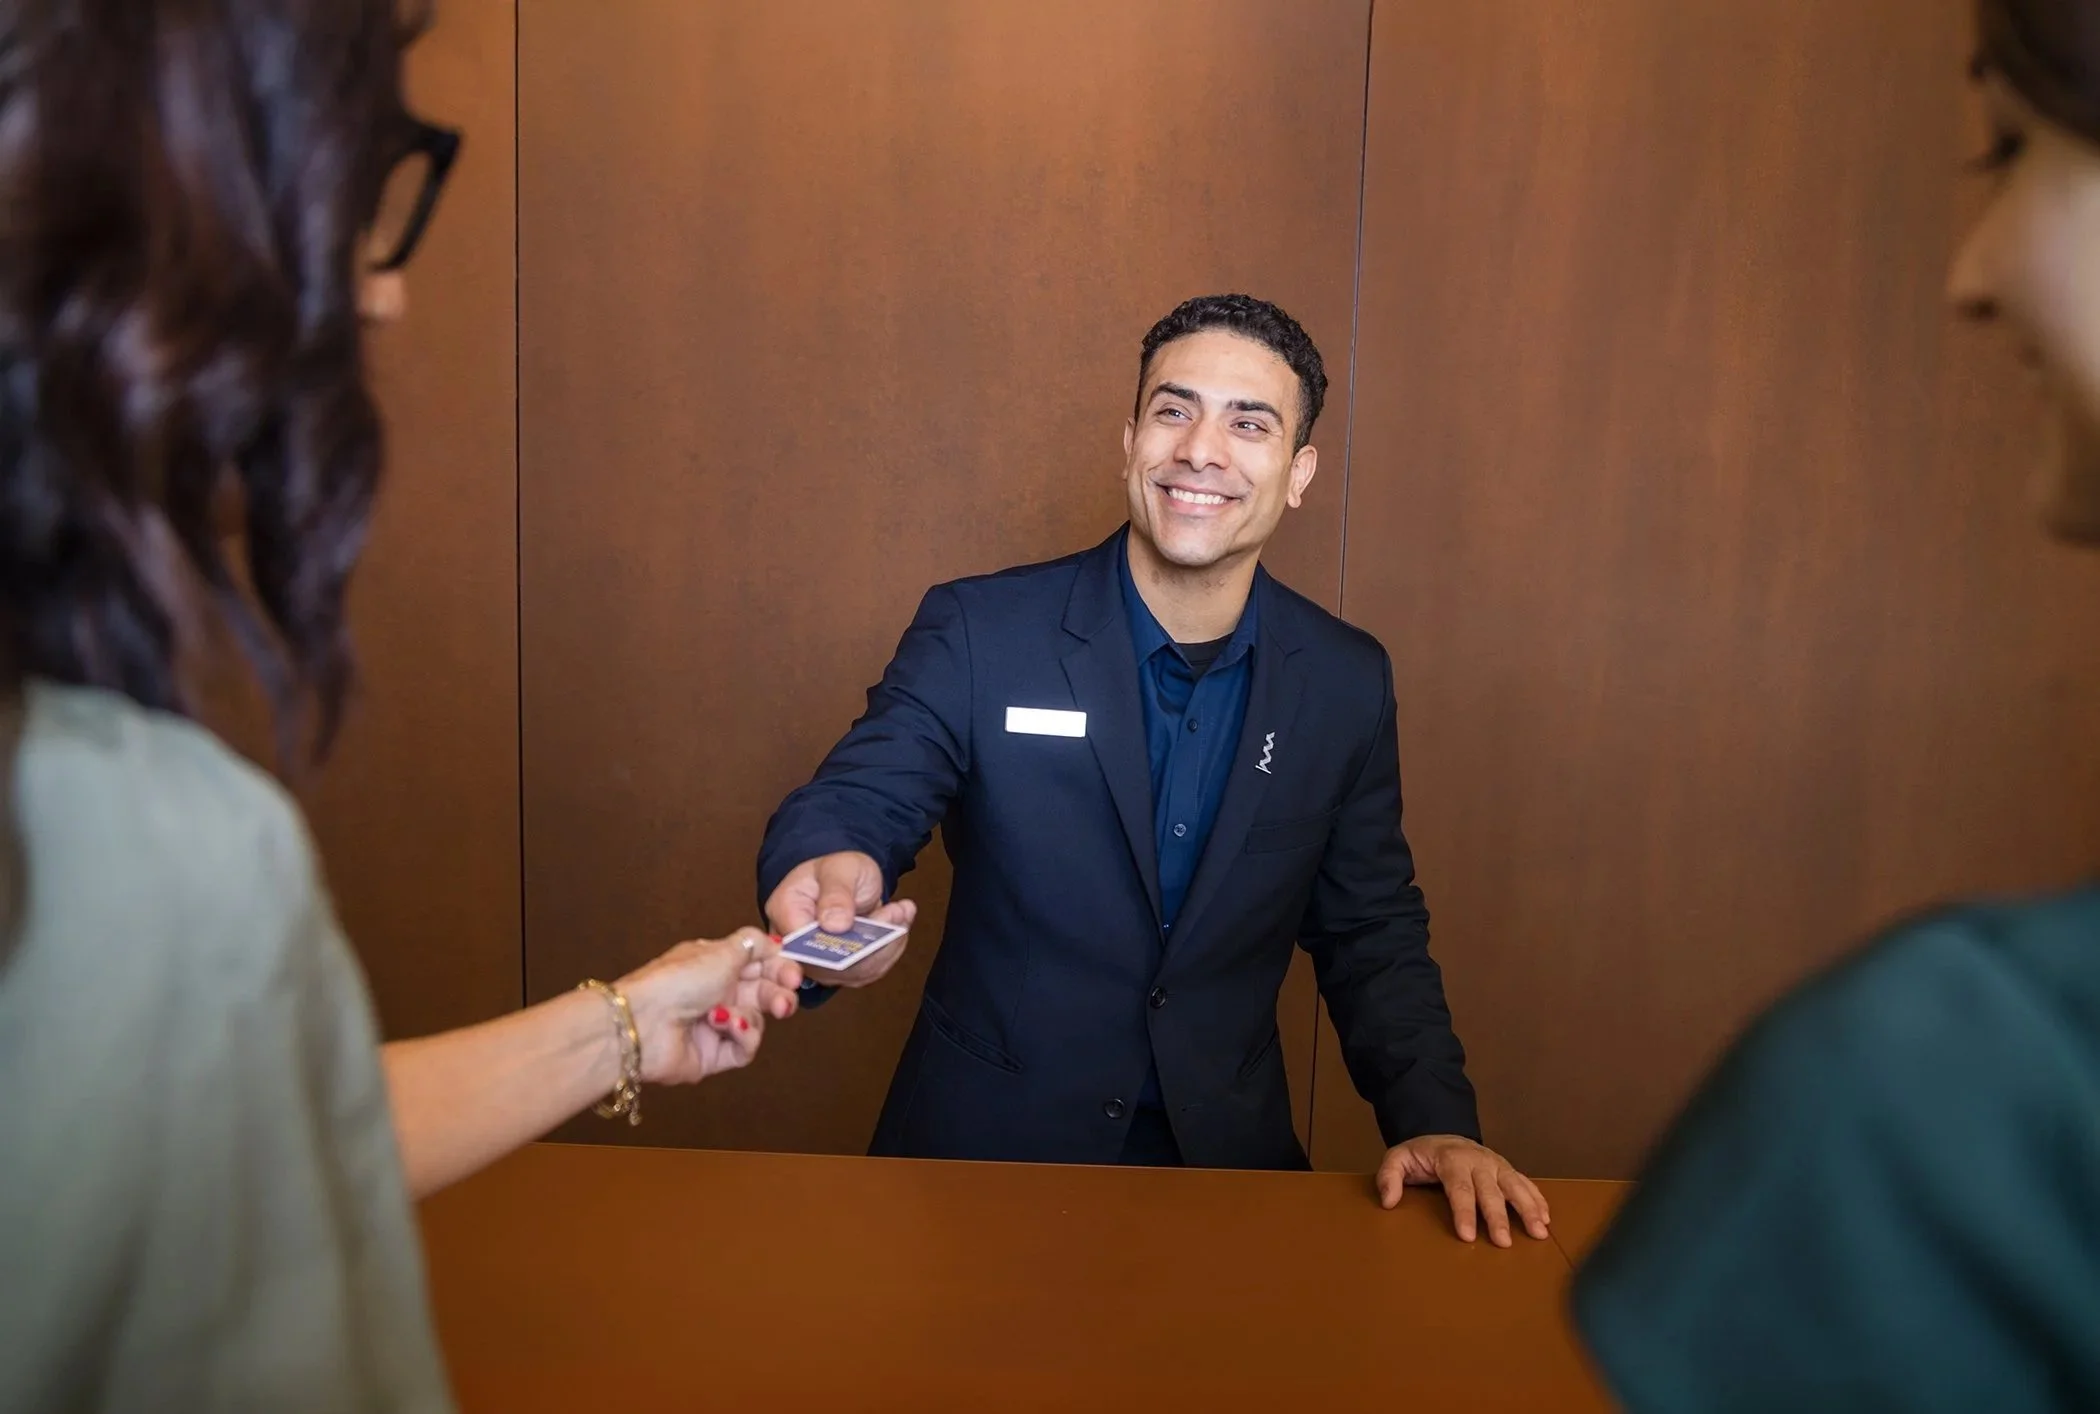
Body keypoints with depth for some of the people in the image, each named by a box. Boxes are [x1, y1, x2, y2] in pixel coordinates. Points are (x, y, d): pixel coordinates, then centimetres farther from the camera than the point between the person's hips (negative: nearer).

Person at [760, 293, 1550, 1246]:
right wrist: (833, 872, -38)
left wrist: (1436, 1122, -8)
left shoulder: (1348, 684, 0)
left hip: (1226, 1160, 2)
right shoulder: (977, 632, -8)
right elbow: (858, 796, -14)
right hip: (983, 1147, -1)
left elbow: (1371, 933, 6)